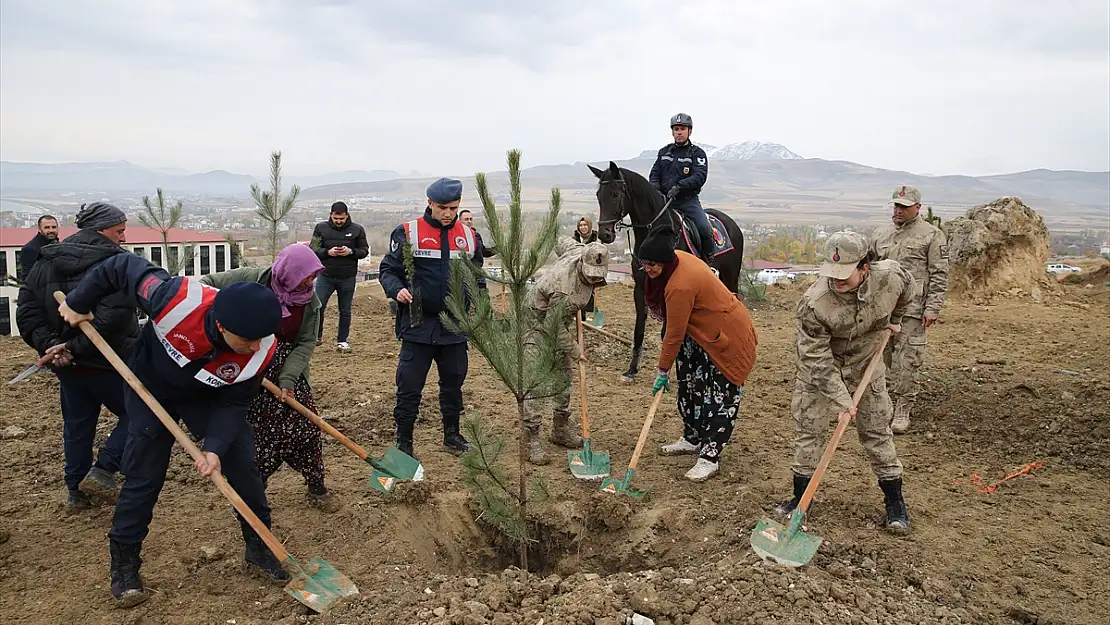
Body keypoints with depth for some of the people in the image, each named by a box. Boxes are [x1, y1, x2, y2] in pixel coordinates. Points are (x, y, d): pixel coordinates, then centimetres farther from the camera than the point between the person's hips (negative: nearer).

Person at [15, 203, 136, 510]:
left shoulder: (45, 262, 8)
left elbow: (27, 312, 1)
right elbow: (113, 316, -27)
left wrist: (48, 344, -7)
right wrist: (77, 346, -19)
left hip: (67, 365, 7)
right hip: (108, 363, -7)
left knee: (76, 427, 18)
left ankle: (76, 491, 27)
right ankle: (103, 470, -1)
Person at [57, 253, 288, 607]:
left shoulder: (262, 349, -33)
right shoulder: (177, 300, -43)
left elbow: (233, 403, -18)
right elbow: (122, 266, -24)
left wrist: (215, 447, -32)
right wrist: (78, 303, -10)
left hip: (210, 396, 2)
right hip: (151, 389, -2)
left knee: (242, 466, -1)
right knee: (143, 477, -2)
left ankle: (259, 550, 16)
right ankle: (124, 565, 17)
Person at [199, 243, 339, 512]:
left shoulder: (310, 301, -9)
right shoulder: (252, 280, -17)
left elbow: (306, 343, -8)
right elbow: (206, 284, -9)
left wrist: (288, 378, -19)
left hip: (288, 369, 3)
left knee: (305, 425, 1)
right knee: (256, 430, 4)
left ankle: (316, 486, 18)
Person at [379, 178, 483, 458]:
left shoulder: (469, 236, 8)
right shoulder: (407, 233, -5)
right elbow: (388, 269, -2)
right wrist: (397, 289, -22)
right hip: (418, 324, -4)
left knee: (453, 382, 16)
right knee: (409, 386, 1)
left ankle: (452, 435, 32)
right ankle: (403, 442, 15)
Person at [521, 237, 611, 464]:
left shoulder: (580, 250, -14)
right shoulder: (565, 290, -37)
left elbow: (563, 243, 10)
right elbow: (555, 328, -27)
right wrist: (574, 350, -14)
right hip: (537, 322, -10)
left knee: (565, 375, 15)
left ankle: (561, 428, 28)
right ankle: (532, 439, -8)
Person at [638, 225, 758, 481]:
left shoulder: (680, 286, -33)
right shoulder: (677, 258, -6)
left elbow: (675, 335, -25)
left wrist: (663, 371, -15)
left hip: (728, 336, -11)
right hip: (702, 331, 11)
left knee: (720, 395, -7)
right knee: (690, 384, 16)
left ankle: (710, 457, -4)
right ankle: (693, 439, 30)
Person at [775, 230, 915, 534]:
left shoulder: (890, 277, -25)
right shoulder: (813, 303, -33)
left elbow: (908, 288, 4)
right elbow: (818, 360, -26)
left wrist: (894, 320, 15)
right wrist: (841, 398, -27)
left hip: (865, 364, 2)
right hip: (818, 367, -2)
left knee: (876, 430, 7)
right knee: (809, 429, 0)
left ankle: (895, 501, 20)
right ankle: (801, 496, 15)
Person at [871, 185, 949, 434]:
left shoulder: (932, 235, 0)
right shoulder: (879, 234, 15)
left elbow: (939, 275, -2)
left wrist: (933, 308, -9)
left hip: (912, 310, -5)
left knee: (906, 363, -5)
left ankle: (902, 412, 5)